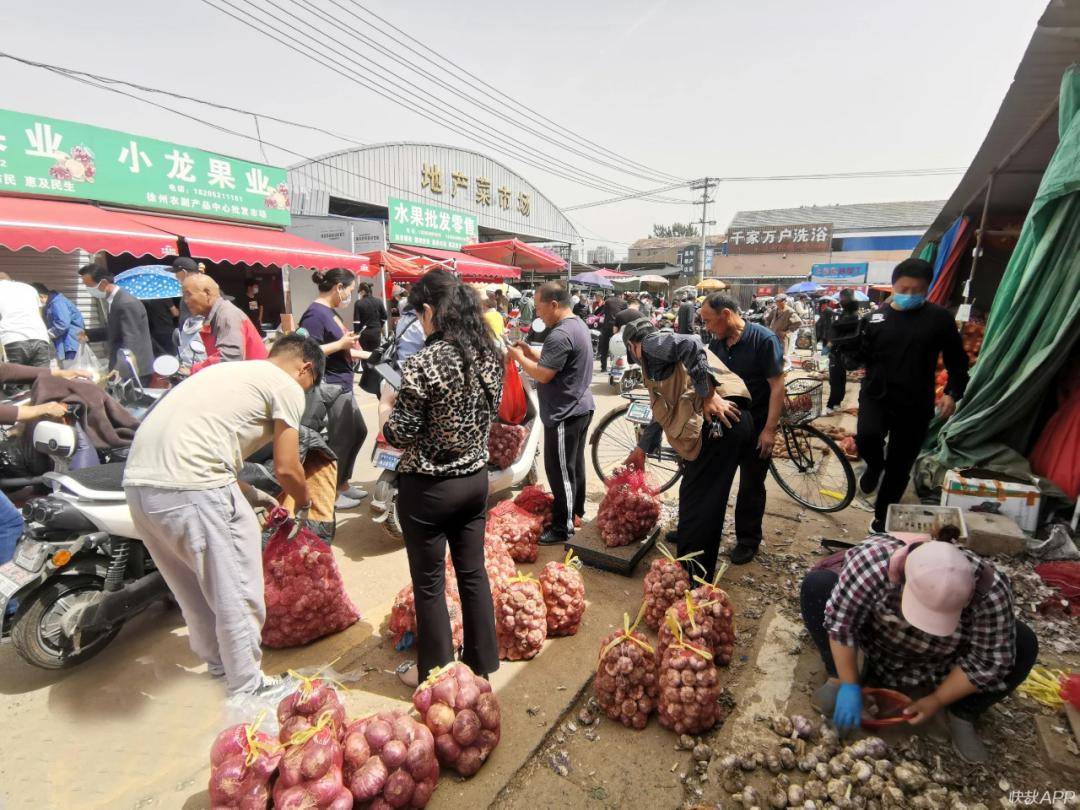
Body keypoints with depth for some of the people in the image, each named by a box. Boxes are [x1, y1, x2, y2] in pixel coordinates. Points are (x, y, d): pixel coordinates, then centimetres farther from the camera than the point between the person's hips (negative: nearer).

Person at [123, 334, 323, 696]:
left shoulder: (231, 369, 25)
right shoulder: (287, 386, 0)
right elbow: (286, 468, -3)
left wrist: (253, 496, 32)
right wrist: (304, 504, 18)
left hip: (138, 479, 9)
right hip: (191, 488, -9)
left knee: (194, 584, 26)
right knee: (237, 591, 9)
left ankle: (217, 659, 45)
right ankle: (248, 686, 24)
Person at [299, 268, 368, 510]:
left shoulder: (330, 311, 13)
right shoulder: (315, 313, -16)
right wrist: (341, 344, -19)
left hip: (342, 385, 10)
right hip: (330, 386, -10)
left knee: (358, 432, 18)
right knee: (339, 440, 0)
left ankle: (343, 483, 32)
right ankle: (331, 493, 17)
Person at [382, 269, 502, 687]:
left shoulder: (423, 364, -22)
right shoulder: (490, 355, -1)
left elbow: (401, 435, -17)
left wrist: (393, 413, 3)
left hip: (428, 488, -6)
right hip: (476, 479, 6)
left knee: (429, 584, 12)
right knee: (473, 573, 20)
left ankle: (435, 673, 30)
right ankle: (482, 660, 37)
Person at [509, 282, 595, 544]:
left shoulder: (560, 335, -24)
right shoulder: (578, 324, 10)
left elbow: (542, 374, -24)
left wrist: (519, 357, -9)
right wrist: (531, 351, 6)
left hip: (564, 414, -10)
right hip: (580, 407, 11)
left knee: (560, 471, -1)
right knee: (574, 465, 20)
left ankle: (563, 528, 9)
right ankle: (576, 513, 34)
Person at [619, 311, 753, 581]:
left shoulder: (652, 343, 3)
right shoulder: (659, 358, 31)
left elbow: (691, 344, -21)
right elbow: (664, 410, 38)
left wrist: (708, 396, -19)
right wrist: (642, 450, 45)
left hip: (718, 420, -10)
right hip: (730, 422, 10)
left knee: (697, 502, -1)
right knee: (707, 499, 26)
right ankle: (687, 536, 46)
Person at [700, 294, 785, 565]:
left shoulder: (764, 340, -17)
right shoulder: (717, 343, 1)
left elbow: (777, 385, -17)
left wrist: (769, 429, -20)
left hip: (755, 427, -5)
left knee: (751, 487, 8)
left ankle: (748, 540, 25)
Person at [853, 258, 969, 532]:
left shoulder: (939, 318, -1)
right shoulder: (877, 318, 3)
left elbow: (957, 361, 7)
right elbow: (862, 357, 6)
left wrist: (953, 392, -4)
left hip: (915, 404, 0)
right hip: (877, 394, 0)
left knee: (900, 466, 7)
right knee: (867, 435, -30)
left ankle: (882, 519, 28)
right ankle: (875, 465, 8)